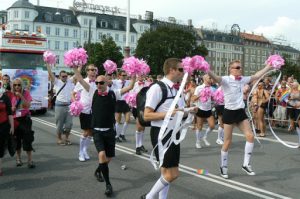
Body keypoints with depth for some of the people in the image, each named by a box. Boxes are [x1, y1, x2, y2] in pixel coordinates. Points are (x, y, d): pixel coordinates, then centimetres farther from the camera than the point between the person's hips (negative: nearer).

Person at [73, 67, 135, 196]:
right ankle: (108, 184, -6)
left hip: (109, 131, 1)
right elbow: (80, 80, 0)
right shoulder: (93, 92, 0)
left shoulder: (113, 94, -1)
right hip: (97, 131, -1)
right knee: (102, 154, -20)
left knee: (109, 157, 12)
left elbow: (130, 87, -4)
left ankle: (98, 170, 46)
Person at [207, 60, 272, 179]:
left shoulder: (243, 79, 7)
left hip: (240, 111, 6)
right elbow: (215, 78, -33)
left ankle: (246, 164, 13)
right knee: (227, 142, 2)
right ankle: (223, 167, 19)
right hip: (229, 112, -6)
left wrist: (268, 67, 20)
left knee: (250, 136, -2)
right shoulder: (226, 80, -14)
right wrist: (206, 70, -52)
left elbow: (256, 76, 18)